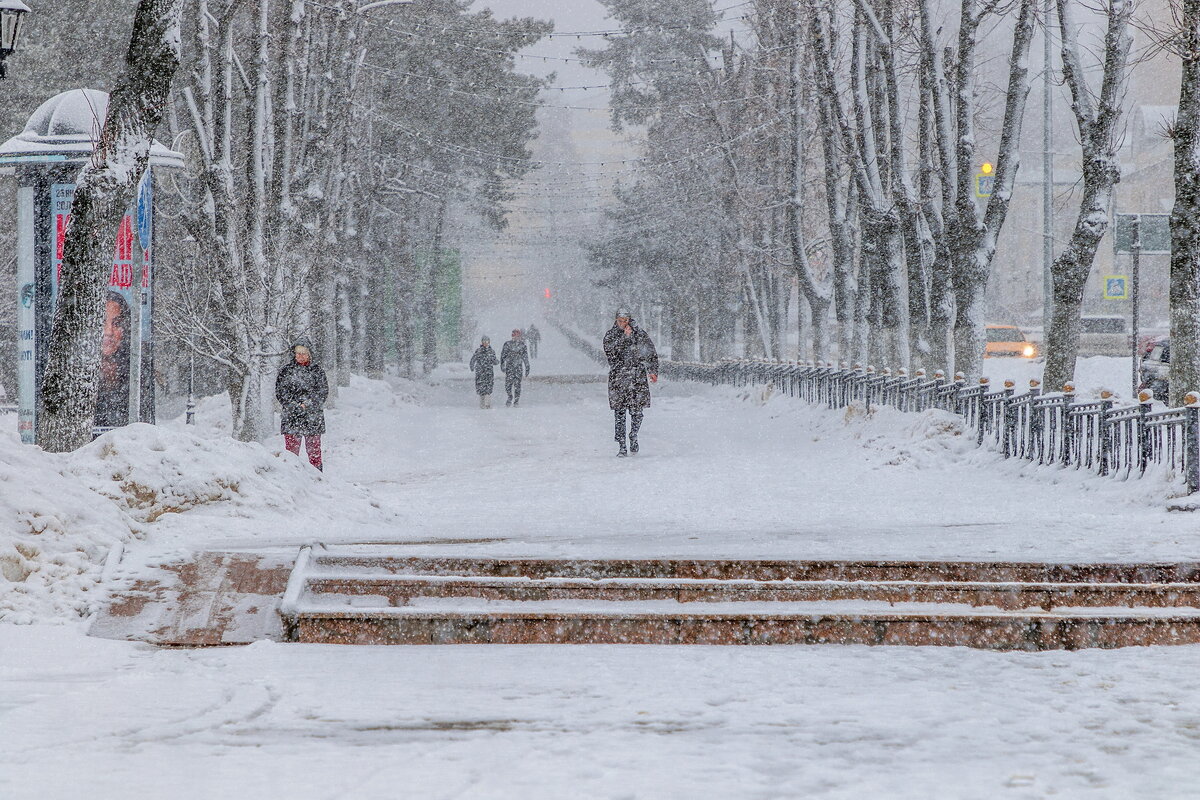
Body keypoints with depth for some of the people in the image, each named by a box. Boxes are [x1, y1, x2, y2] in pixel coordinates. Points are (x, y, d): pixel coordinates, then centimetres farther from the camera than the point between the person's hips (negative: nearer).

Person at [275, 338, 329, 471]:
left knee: (314, 451, 1)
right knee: (291, 451, -2)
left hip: (312, 417, 0)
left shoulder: (317, 371, 6)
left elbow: (323, 392, 2)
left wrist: (307, 404, -11)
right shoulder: (286, 370, 7)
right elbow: (280, 392, 3)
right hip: (291, 417, 0)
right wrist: (294, 405, -10)